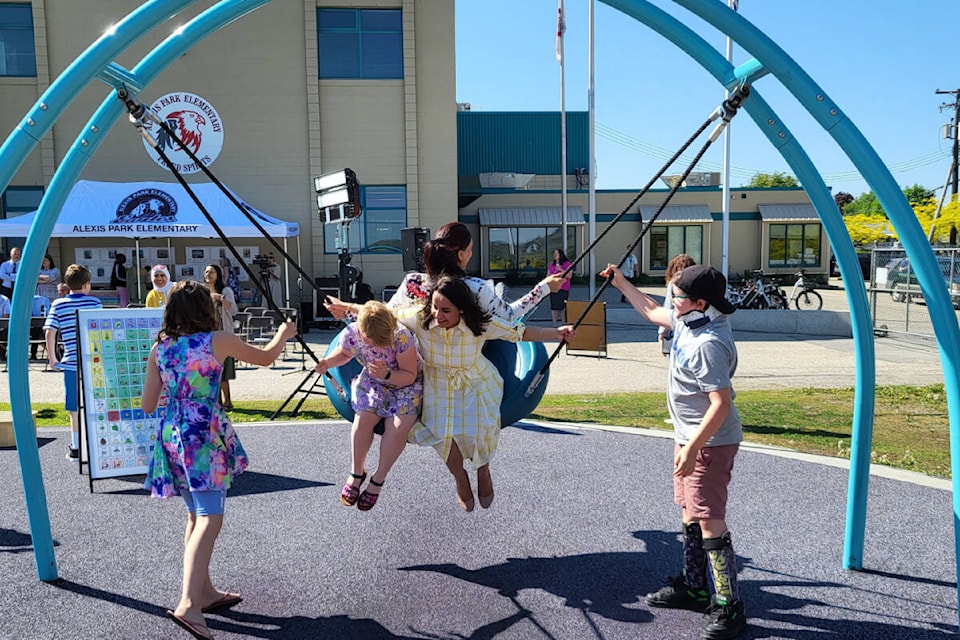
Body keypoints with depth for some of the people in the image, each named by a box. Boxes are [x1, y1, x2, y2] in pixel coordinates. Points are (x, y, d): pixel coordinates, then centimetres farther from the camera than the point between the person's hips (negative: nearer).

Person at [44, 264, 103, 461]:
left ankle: (76, 448, 12)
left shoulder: (58, 305, 0)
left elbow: (49, 332, -5)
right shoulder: (94, 302, 0)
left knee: (75, 408, 7)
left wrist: (52, 359, 3)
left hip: (72, 362, 0)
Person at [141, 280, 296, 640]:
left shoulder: (159, 348, 5)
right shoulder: (218, 341, -7)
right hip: (206, 434, -6)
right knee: (209, 520, -8)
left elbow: (147, 405, 7)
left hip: (172, 434, 6)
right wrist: (283, 335, 28)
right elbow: (265, 358, 9)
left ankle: (205, 592, 30)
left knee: (195, 516, 19)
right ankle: (188, 604, -20)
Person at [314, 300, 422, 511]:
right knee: (363, 418, -24)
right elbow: (343, 354, 3)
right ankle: (357, 473, 1)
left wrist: (387, 375, -41)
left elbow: (410, 376, -22)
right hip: (373, 381, 3)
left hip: (405, 383, -2)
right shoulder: (351, 333, -23)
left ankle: (378, 479, -2)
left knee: (399, 426, -26)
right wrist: (327, 362, -18)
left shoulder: (402, 337, -34)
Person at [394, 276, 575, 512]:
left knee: (480, 427, -23)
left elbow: (519, 332, -18)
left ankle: (483, 471, 14)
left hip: (477, 383, -1)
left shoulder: (480, 323, -25)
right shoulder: (420, 318, -24)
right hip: (439, 386, 1)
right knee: (442, 431, -22)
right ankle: (460, 479, 11)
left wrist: (556, 333, -27)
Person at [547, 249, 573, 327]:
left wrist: (561, 270, -15)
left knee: (563, 307, -6)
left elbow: (569, 276, -5)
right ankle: (554, 325, 6)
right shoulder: (550, 265, 15)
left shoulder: (567, 264, 2)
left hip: (563, 289, -4)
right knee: (553, 307, 1)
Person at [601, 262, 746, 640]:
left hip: (710, 442, -11)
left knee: (710, 522, -7)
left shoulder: (708, 344, -27)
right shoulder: (687, 321, 3)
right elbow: (652, 312, 22)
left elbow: (721, 403, -28)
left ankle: (729, 607, 5)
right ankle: (693, 587, 34)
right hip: (689, 436, 11)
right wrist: (621, 284, 25)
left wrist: (692, 448, -29)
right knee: (690, 516, 19)